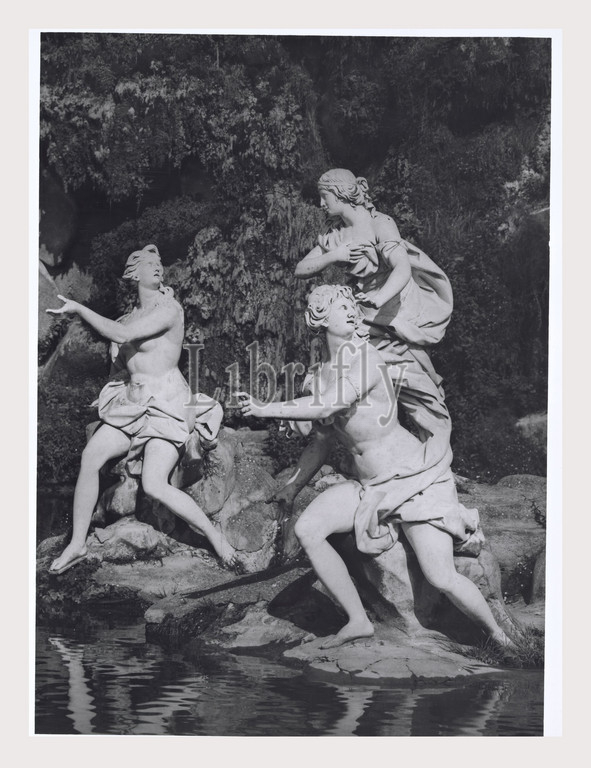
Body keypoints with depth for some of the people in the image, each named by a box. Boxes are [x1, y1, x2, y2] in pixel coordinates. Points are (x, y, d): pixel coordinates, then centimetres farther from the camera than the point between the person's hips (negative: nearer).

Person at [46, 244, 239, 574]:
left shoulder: (169, 308, -10)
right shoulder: (133, 314, 14)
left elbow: (122, 334, -22)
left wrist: (78, 308, -15)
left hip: (166, 404, -7)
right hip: (133, 401, 7)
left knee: (154, 486, -19)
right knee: (91, 455, -11)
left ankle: (217, 537, -2)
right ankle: (77, 544, -1)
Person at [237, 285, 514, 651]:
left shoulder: (366, 357, -15)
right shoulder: (322, 374, 6)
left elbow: (329, 405, -30)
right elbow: (322, 442, 18)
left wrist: (267, 410, -26)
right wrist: (292, 487, 21)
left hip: (415, 479, -6)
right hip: (368, 486, 7)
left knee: (442, 578, -11)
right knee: (307, 529, -10)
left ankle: (498, 635, 18)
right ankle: (358, 621, 2)